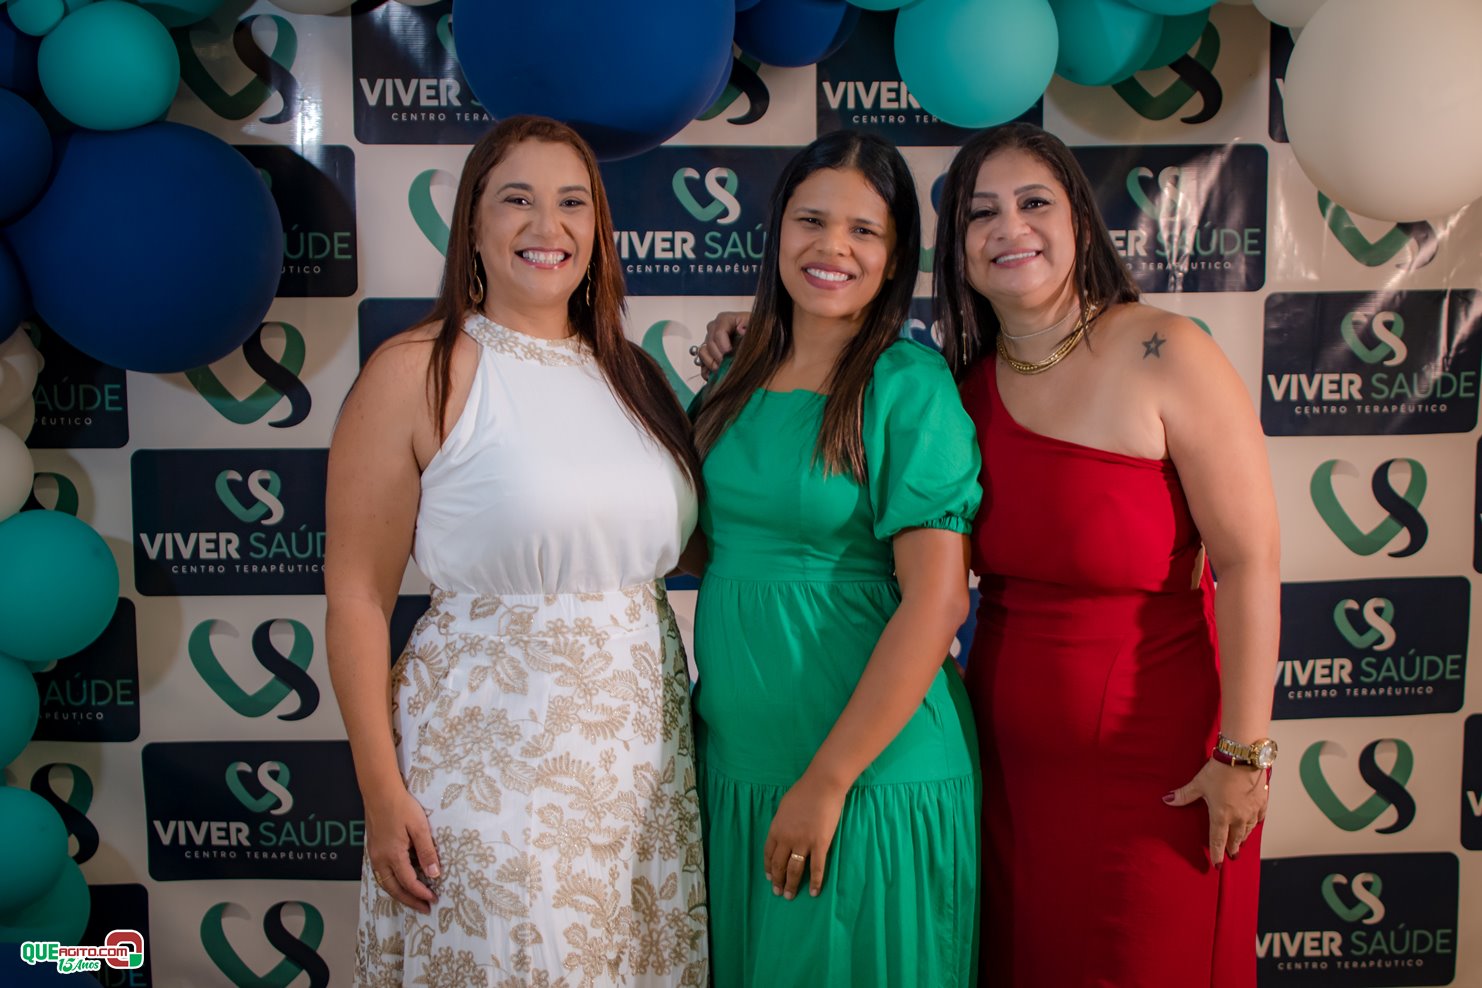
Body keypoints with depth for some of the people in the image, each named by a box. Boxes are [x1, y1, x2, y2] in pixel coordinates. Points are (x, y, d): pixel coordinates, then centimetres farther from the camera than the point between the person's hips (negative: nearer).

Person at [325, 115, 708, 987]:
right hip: (490, 759, -5)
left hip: (644, 746, 6)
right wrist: (382, 793, -11)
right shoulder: (419, 371, -8)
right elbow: (357, 593, -9)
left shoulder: (631, 373, 9)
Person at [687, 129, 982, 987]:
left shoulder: (910, 386, -12)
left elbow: (937, 601, -17)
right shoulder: (738, 383, 6)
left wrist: (827, 781, -17)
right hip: (731, 760, 6)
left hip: (869, 769, -6)